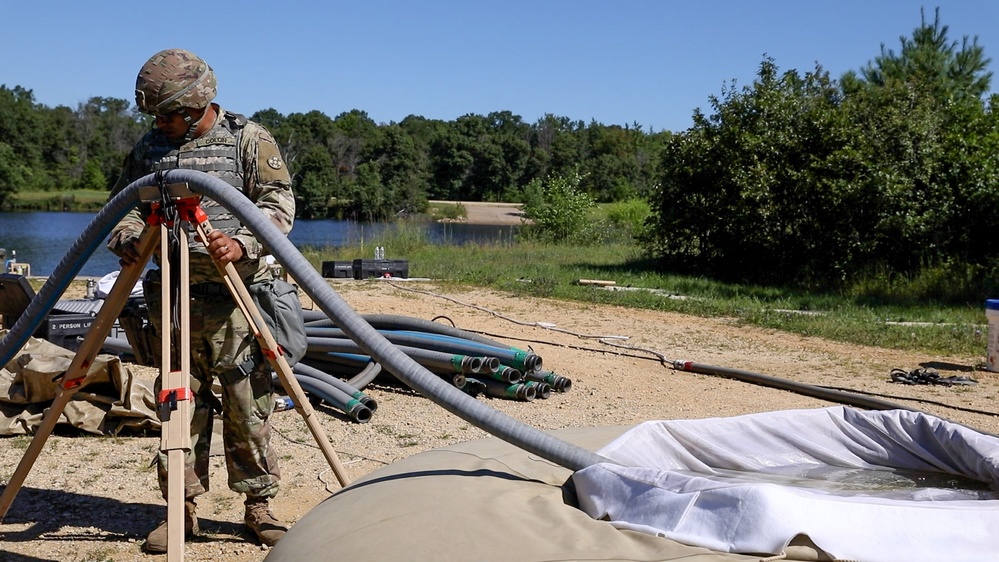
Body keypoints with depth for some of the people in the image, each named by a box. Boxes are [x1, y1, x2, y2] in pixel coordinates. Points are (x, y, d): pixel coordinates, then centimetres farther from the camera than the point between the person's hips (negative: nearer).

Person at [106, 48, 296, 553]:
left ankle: (258, 505, 11)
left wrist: (242, 243, -23)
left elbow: (279, 203, -6)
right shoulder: (149, 147, 13)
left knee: (247, 403, -1)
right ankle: (182, 508, 16)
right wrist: (126, 236, -6)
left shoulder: (250, 139, 0)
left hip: (237, 296, -3)